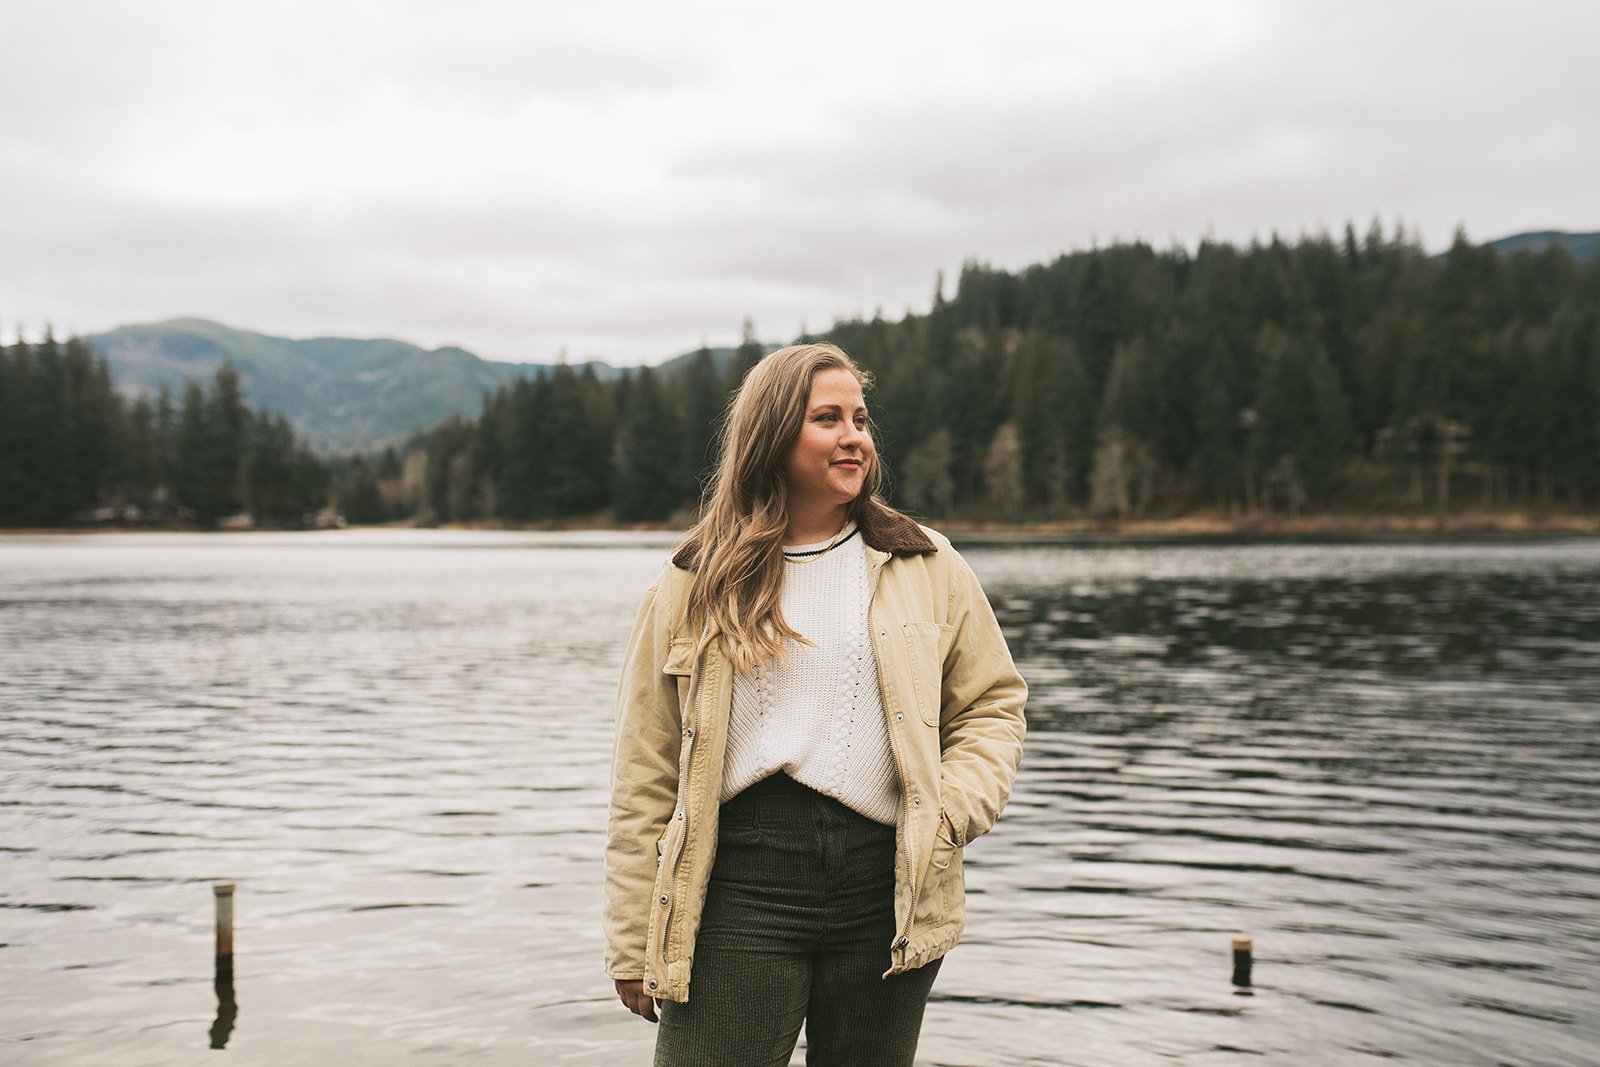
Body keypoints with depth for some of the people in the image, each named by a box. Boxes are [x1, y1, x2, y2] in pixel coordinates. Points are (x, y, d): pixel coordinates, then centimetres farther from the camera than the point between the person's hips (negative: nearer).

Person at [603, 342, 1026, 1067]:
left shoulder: (926, 567, 9)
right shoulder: (694, 586, 5)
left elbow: (992, 703, 15)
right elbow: (645, 777, 5)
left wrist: (951, 809, -5)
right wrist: (634, 946, 3)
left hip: (887, 891, 2)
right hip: (739, 887, -1)